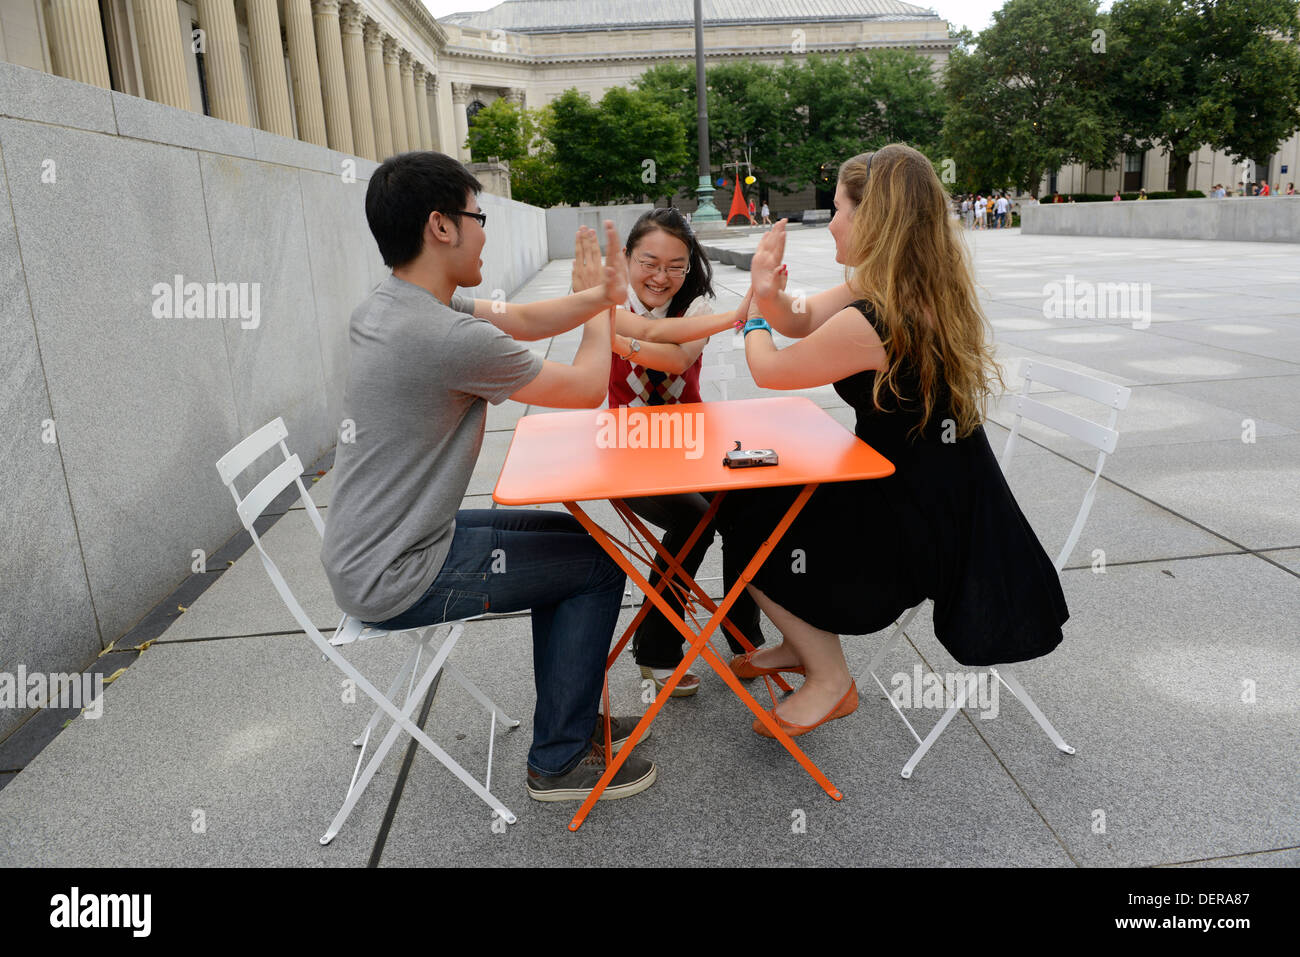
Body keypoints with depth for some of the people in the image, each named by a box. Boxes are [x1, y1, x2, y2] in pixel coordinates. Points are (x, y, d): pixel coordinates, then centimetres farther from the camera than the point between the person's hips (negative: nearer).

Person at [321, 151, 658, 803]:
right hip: (397, 581, -9)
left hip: (366, 550, 9)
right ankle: (560, 760, 14)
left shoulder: (386, 305, 3)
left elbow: (522, 321, 12)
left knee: (565, 535, 19)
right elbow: (586, 388, -13)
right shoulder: (450, 337, -28)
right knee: (598, 562, 1)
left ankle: (569, 716, 32)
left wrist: (601, 294, 1)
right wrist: (606, 308, 4)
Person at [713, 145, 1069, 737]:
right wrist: (771, 296, -12)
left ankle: (829, 678, 16)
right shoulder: (921, 290, 0)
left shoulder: (871, 324, -30)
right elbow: (803, 321, 10)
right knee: (756, 499, 18)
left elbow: (768, 370, -13)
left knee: (748, 525, 3)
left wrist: (755, 311, 7)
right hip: (945, 502, 9)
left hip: (918, 533, -9)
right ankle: (807, 643, 32)